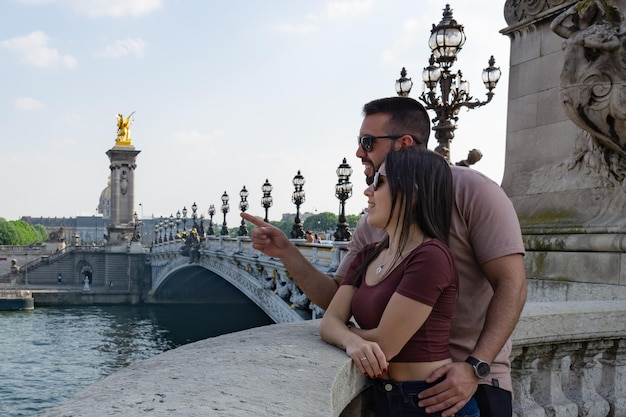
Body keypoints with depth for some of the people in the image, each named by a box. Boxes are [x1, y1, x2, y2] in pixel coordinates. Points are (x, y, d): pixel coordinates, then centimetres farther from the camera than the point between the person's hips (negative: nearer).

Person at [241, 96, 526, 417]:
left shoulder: (470, 190, -10)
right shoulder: (372, 224, 6)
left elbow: (511, 283, -14)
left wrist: (475, 367, -24)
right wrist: (286, 253, -6)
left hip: (471, 382, -5)